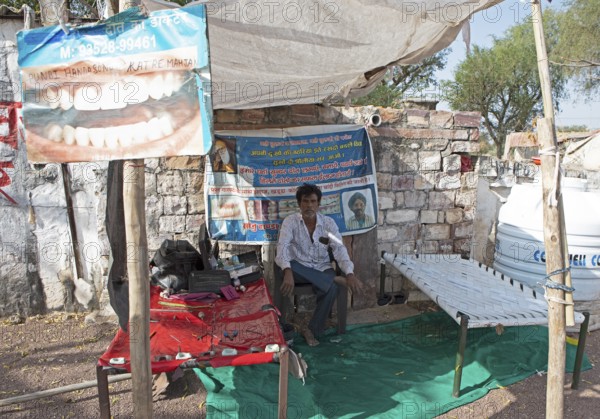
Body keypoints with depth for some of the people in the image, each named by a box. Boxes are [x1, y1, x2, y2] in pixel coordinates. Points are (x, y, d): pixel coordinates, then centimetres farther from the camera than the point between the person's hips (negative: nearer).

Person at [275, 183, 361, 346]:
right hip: (299, 268, -1)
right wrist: (288, 271, -41)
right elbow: (282, 246, -21)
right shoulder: (290, 221, -7)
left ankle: (312, 330, -13)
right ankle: (334, 279, -24)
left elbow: (339, 248, -11)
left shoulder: (328, 222, -2)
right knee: (289, 265, -36)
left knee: (331, 289, -31)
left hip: (322, 268, 1)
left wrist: (350, 273, -28)